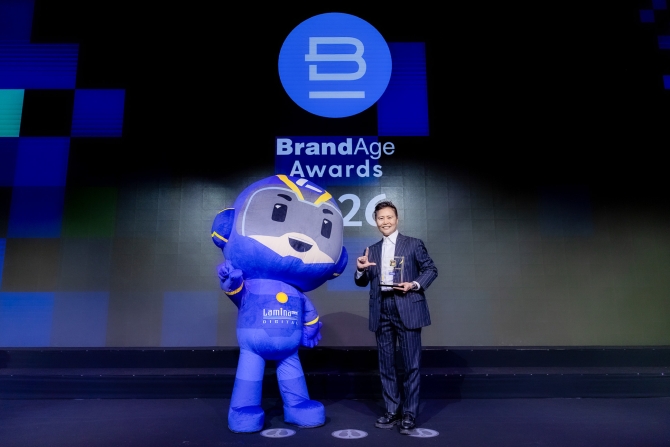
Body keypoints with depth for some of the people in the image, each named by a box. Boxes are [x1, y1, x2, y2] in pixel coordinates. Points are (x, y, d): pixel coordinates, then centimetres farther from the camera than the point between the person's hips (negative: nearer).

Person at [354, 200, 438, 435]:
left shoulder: (413, 244, 4)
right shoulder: (372, 250, 14)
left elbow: (431, 269, 3)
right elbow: (362, 282, 12)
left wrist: (414, 285, -13)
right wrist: (360, 269, -9)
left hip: (407, 308, -4)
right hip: (381, 311, 4)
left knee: (411, 363, 1)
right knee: (386, 364, 9)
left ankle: (410, 414, 13)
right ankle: (392, 411, 21)